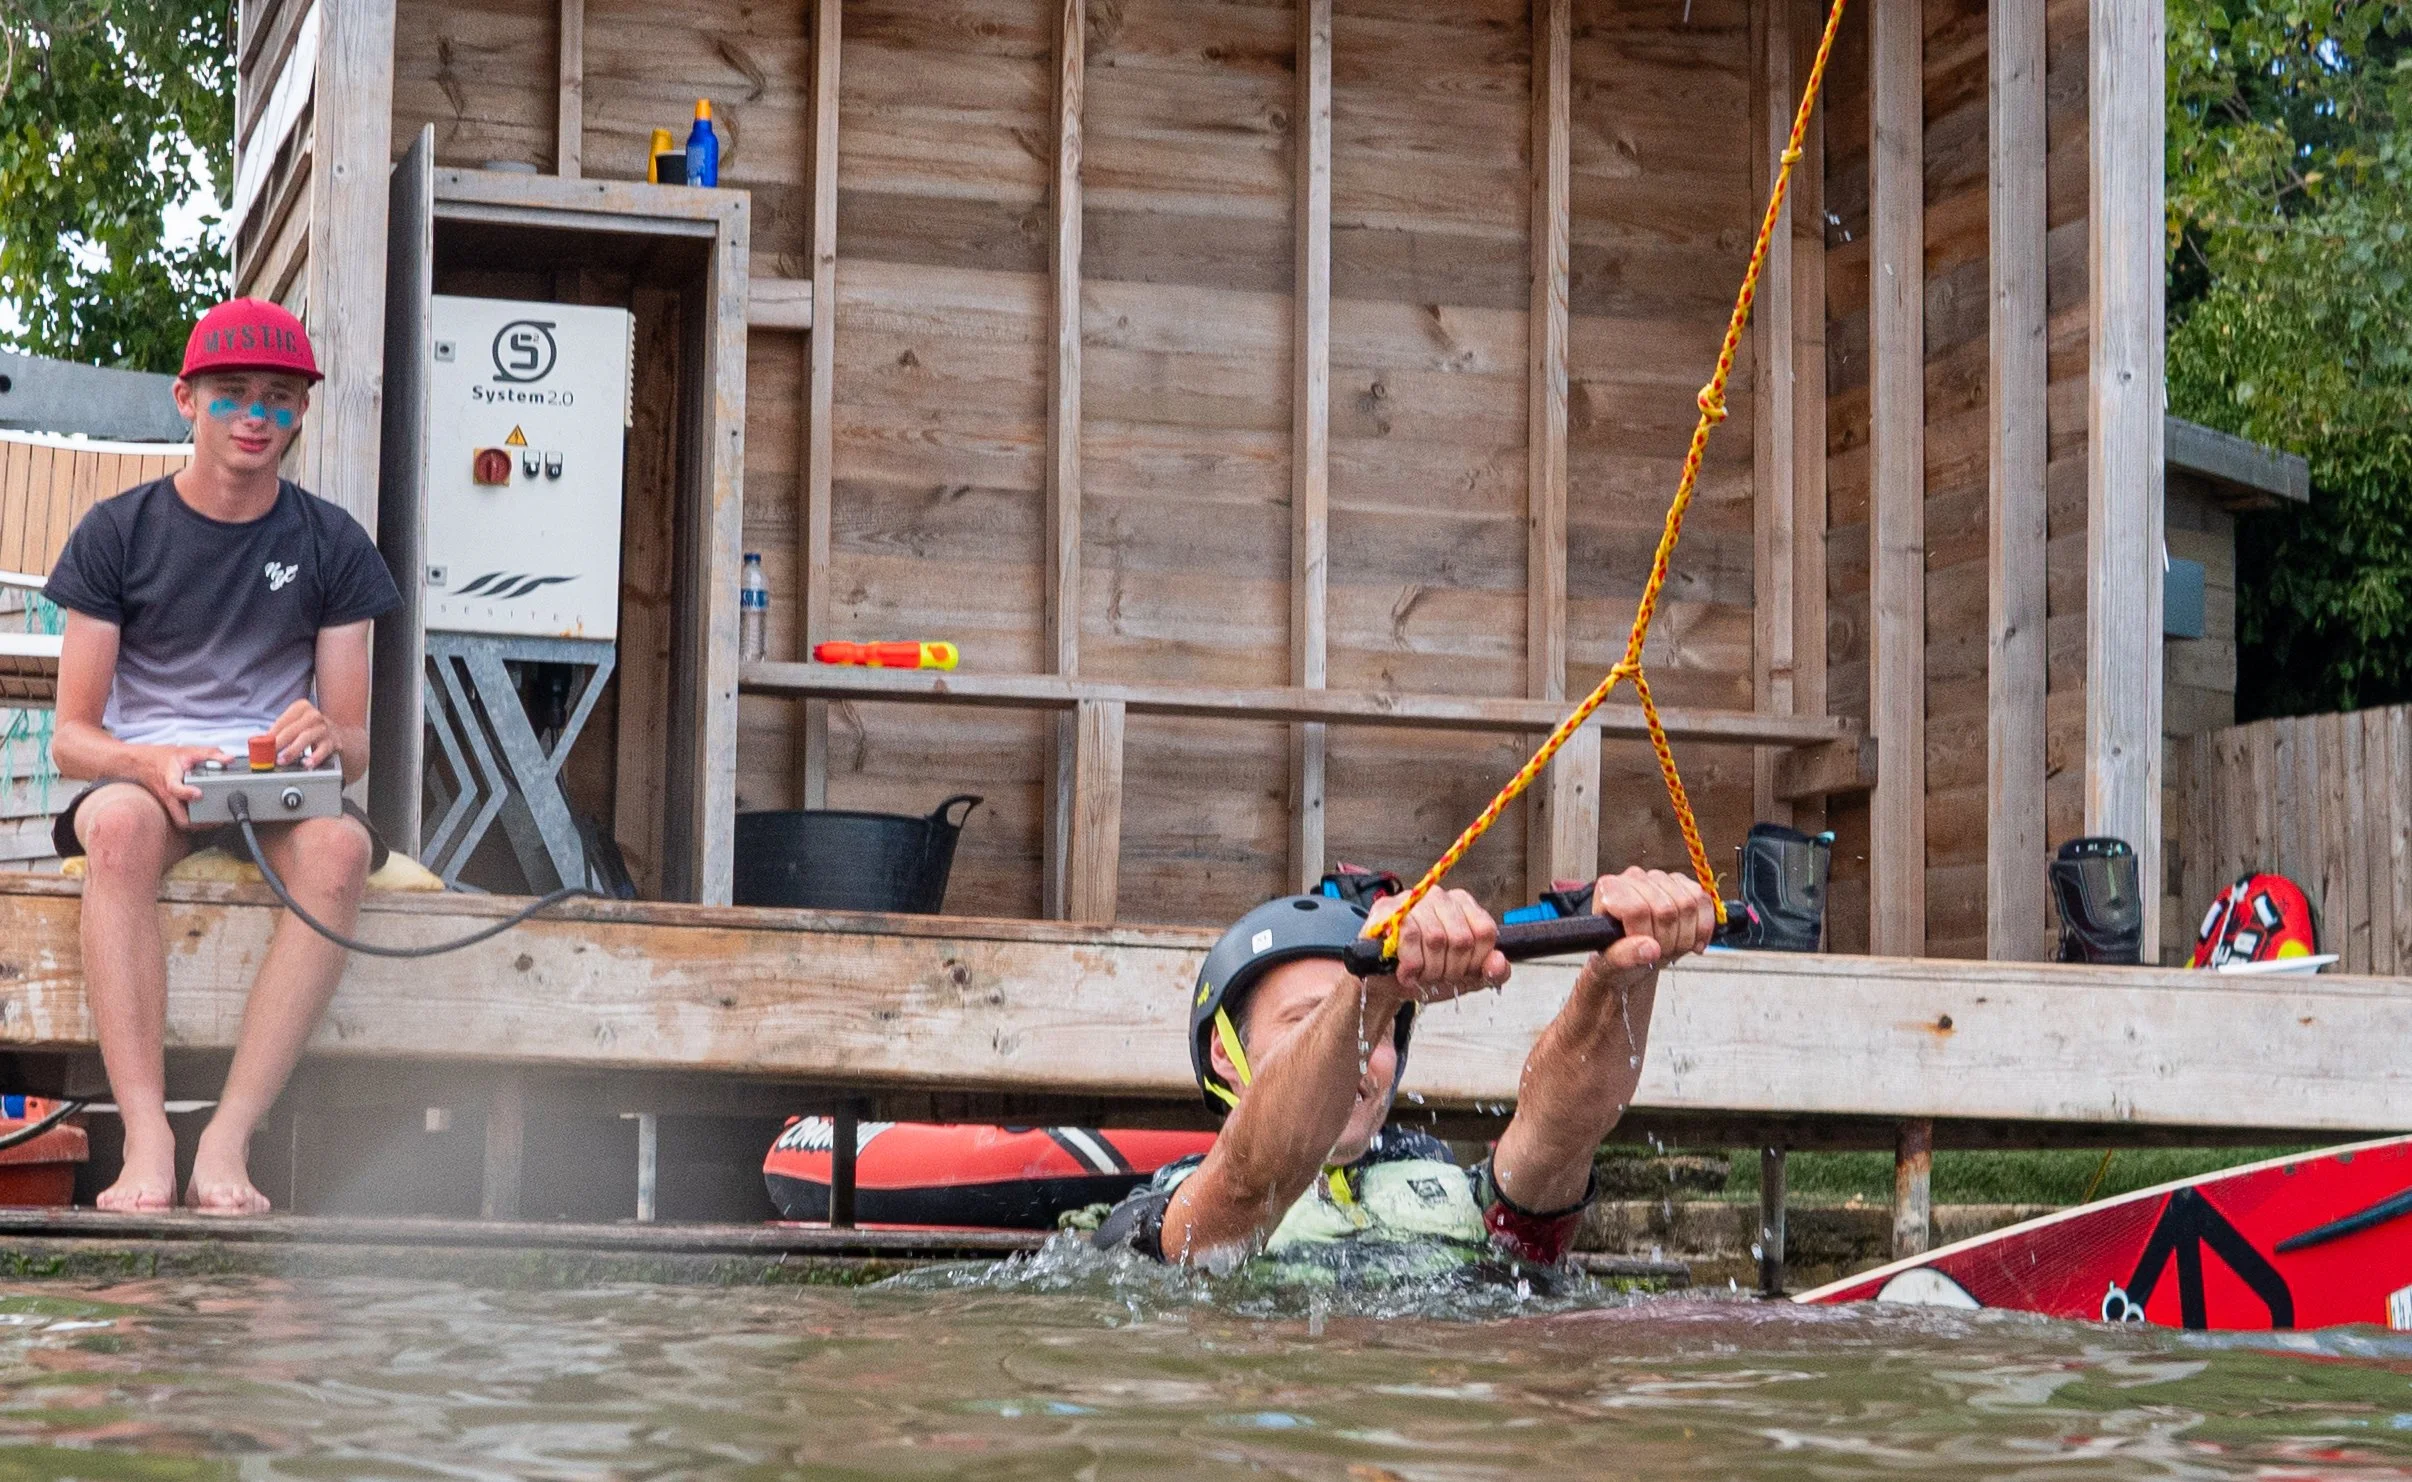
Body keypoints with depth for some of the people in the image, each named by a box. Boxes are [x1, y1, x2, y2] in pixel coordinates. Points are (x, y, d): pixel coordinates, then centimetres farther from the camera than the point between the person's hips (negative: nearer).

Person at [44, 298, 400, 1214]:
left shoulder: (330, 545, 7)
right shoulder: (118, 533, 3)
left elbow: (355, 744, 7)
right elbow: (71, 737, 0)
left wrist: (326, 739, -19)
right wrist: (150, 762, -23)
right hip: (140, 772, -1)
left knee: (341, 846, -36)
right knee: (120, 824, -39)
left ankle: (228, 1139, -37)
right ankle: (147, 1140, -42)